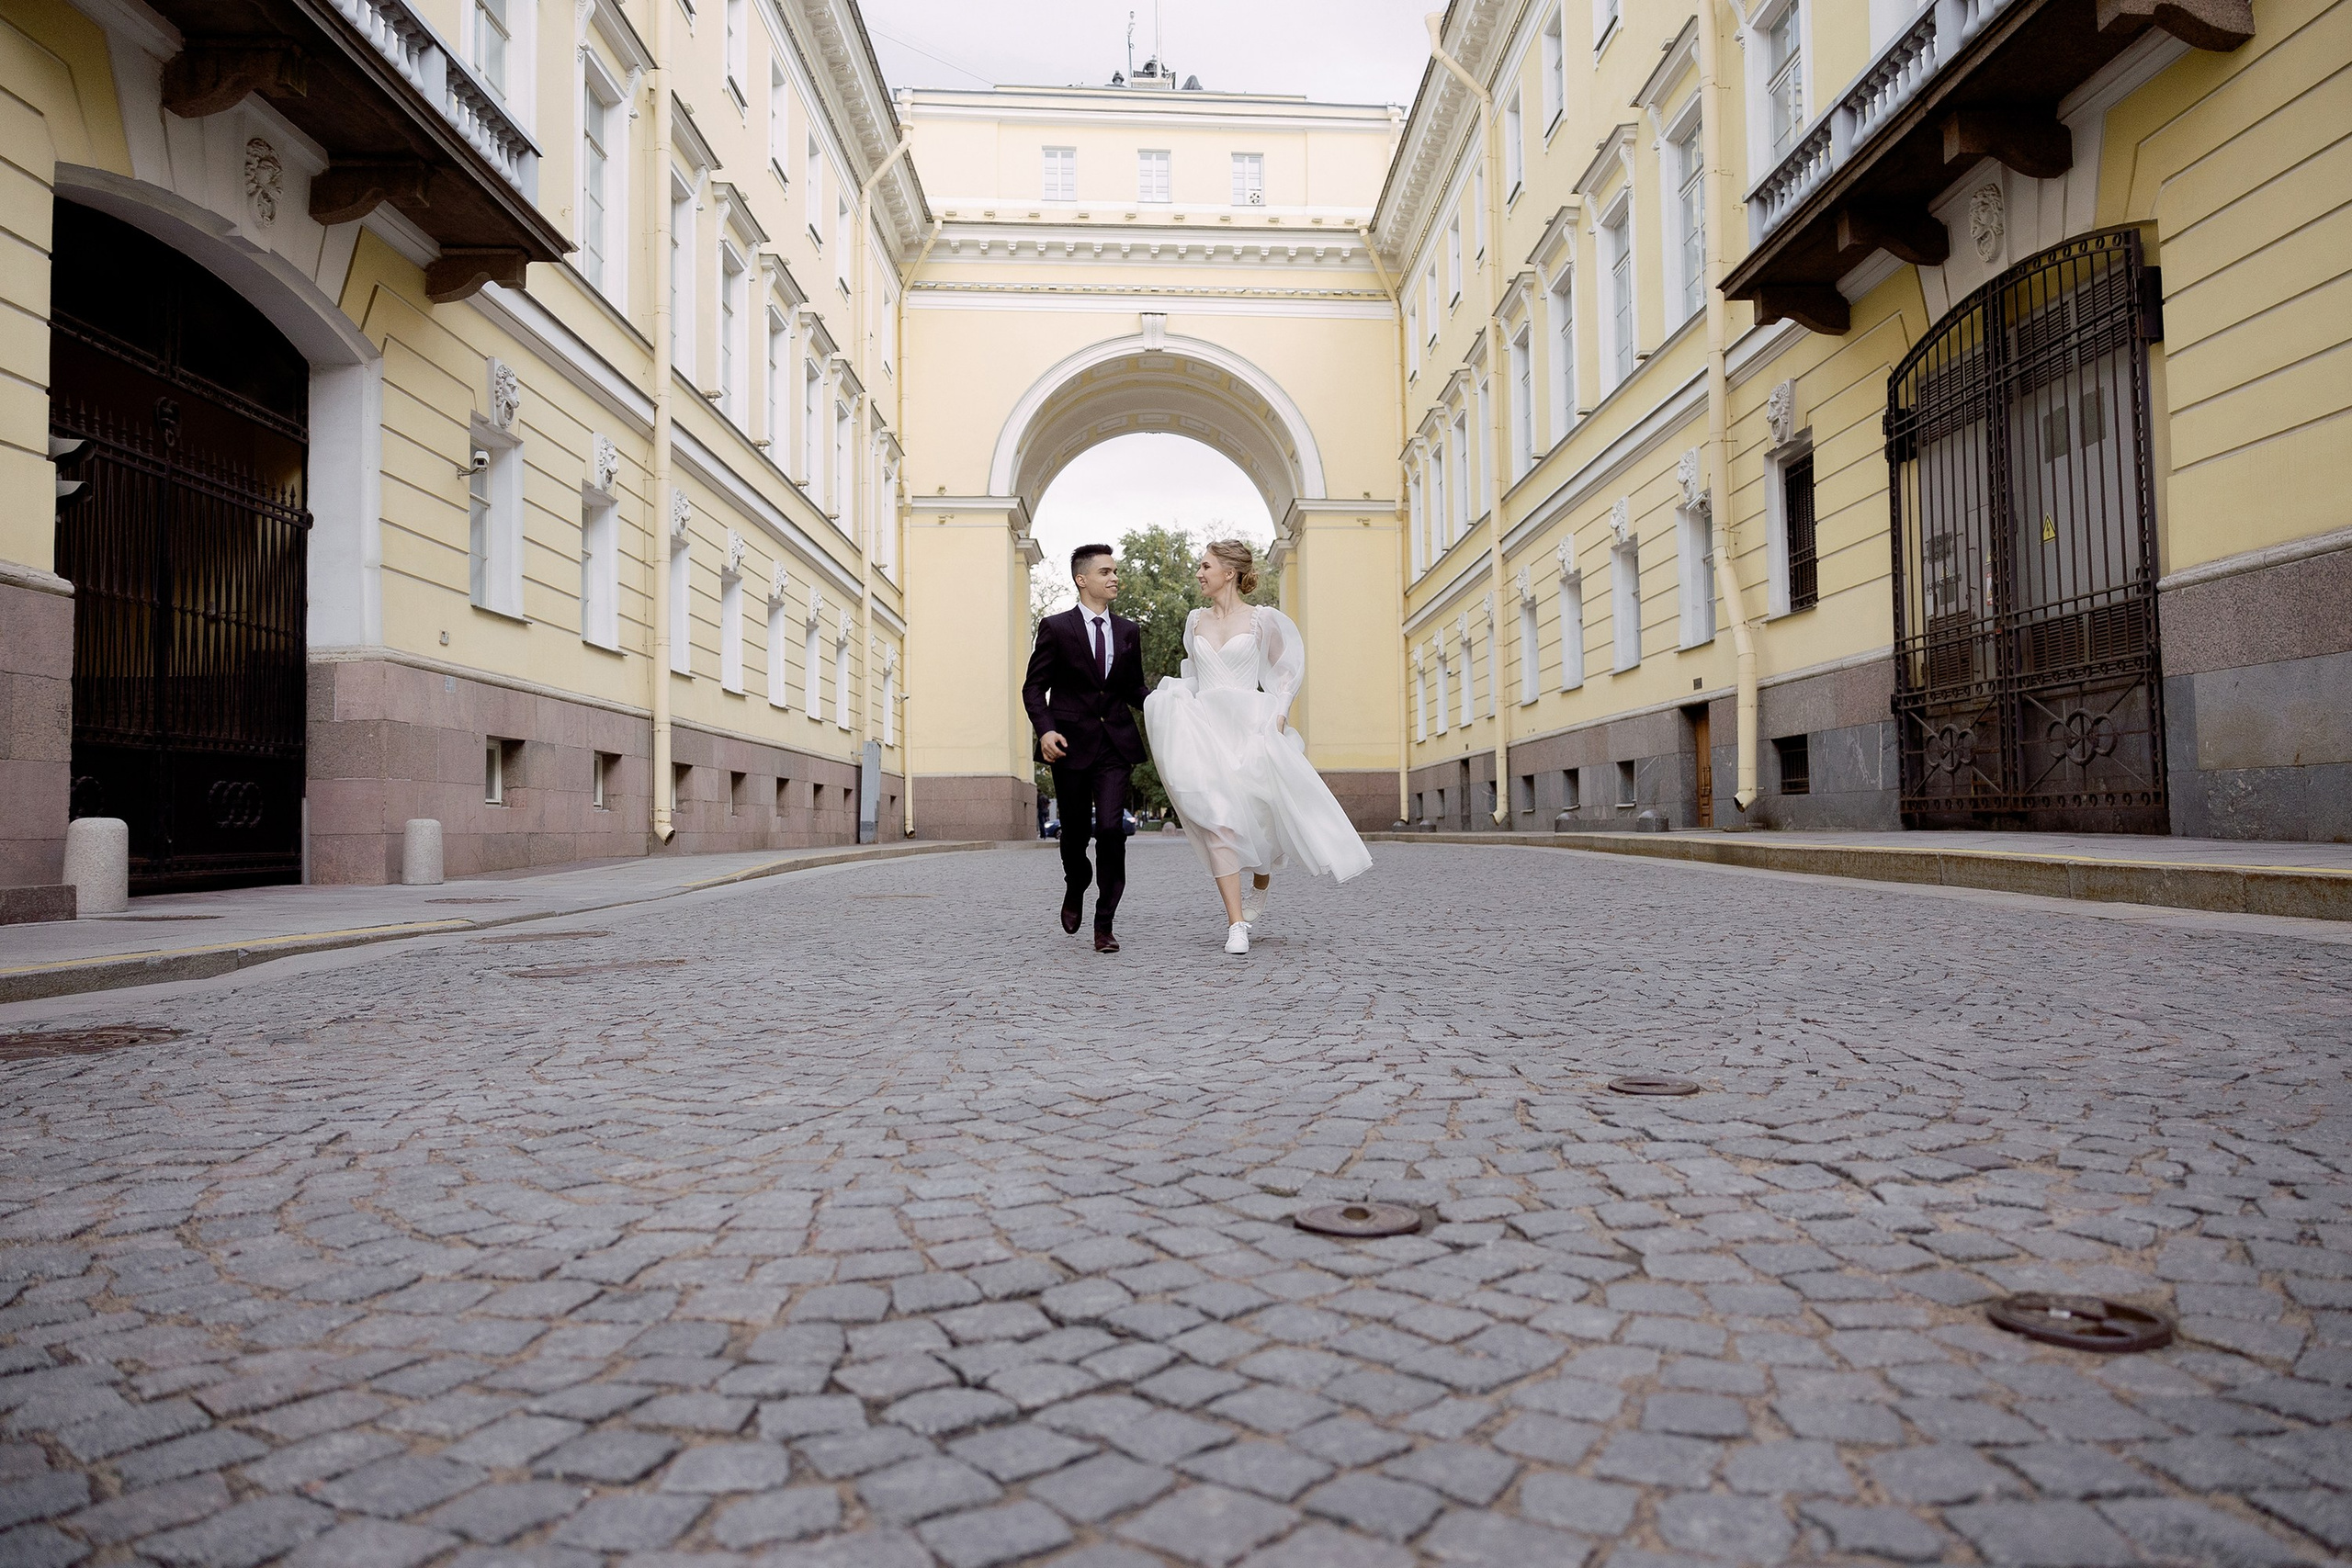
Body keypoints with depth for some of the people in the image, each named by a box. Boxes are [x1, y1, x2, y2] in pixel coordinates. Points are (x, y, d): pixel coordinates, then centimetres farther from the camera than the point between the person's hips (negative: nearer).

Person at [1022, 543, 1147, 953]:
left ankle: (1104, 924, -2)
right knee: (1075, 829, 8)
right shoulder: (1056, 628, 1)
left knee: (1111, 828, -11)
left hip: (1115, 743, 2)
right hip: (1071, 743, -2)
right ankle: (1075, 889, 41)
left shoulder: (1128, 632, 12)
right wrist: (1044, 729, -16)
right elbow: (1034, 687, 0)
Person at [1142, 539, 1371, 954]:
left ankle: (1261, 886, 36)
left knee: (1258, 812, 2)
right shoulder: (1195, 620, 13)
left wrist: (1278, 713, -4)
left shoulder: (1262, 619, 2)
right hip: (1205, 728, 3)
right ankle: (1237, 924, -9)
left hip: (1249, 725, -2)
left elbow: (1286, 671, 8)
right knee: (1217, 820, -10)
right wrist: (1178, 700, 7)